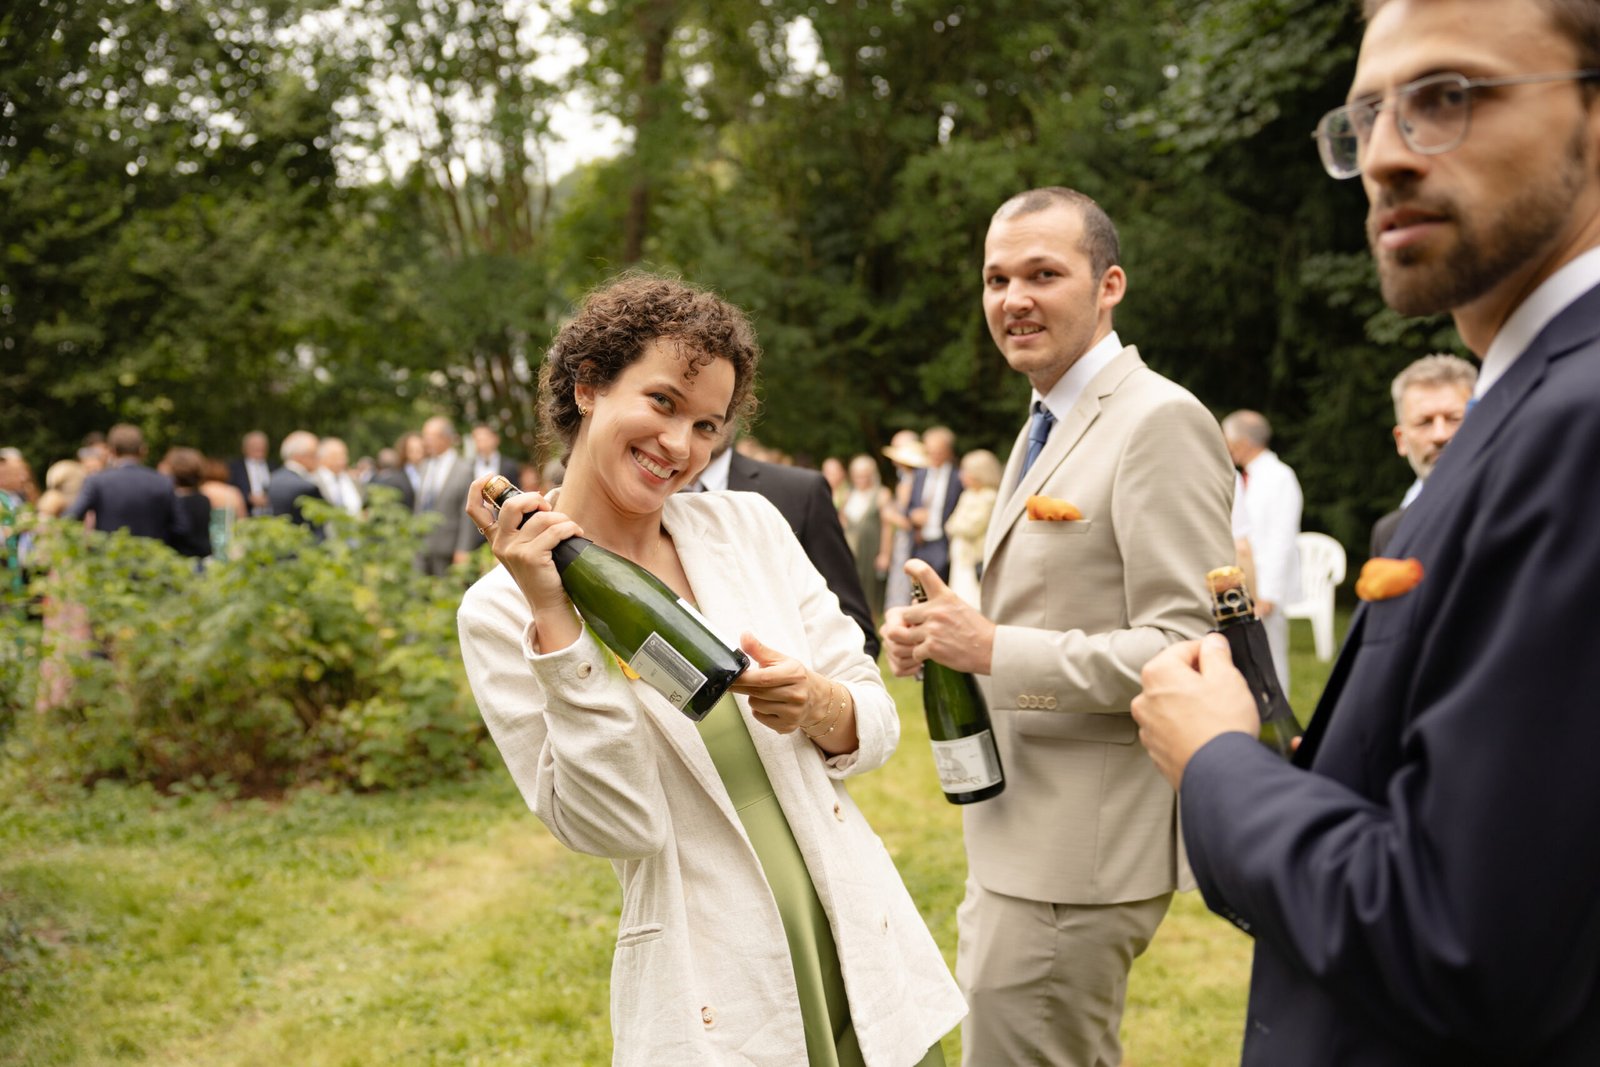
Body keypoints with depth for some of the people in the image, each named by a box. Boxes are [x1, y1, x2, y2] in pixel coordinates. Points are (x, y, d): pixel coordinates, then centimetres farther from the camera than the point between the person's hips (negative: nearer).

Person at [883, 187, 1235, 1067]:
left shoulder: (1160, 421, -15)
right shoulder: (1047, 430, 15)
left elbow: (1188, 649, -21)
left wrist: (996, 649, -24)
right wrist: (948, 638, 3)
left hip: (1081, 852, -10)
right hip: (1018, 832, 10)